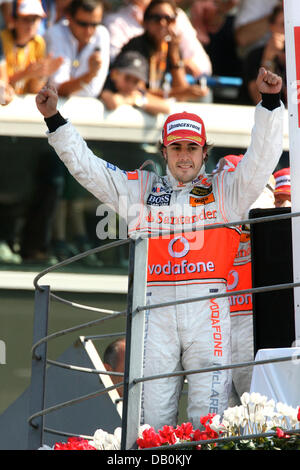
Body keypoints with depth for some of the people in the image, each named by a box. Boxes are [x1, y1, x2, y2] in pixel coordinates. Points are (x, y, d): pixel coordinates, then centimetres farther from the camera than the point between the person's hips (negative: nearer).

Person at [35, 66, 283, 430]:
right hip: (156, 306, 2)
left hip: (207, 307, -2)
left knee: (209, 415, -7)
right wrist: (54, 120, 14)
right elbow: (85, 166, 20)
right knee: (152, 413, -3)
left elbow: (262, 158, 4)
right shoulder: (140, 188, 20)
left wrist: (270, 102, -8)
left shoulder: (225, 190, 15)